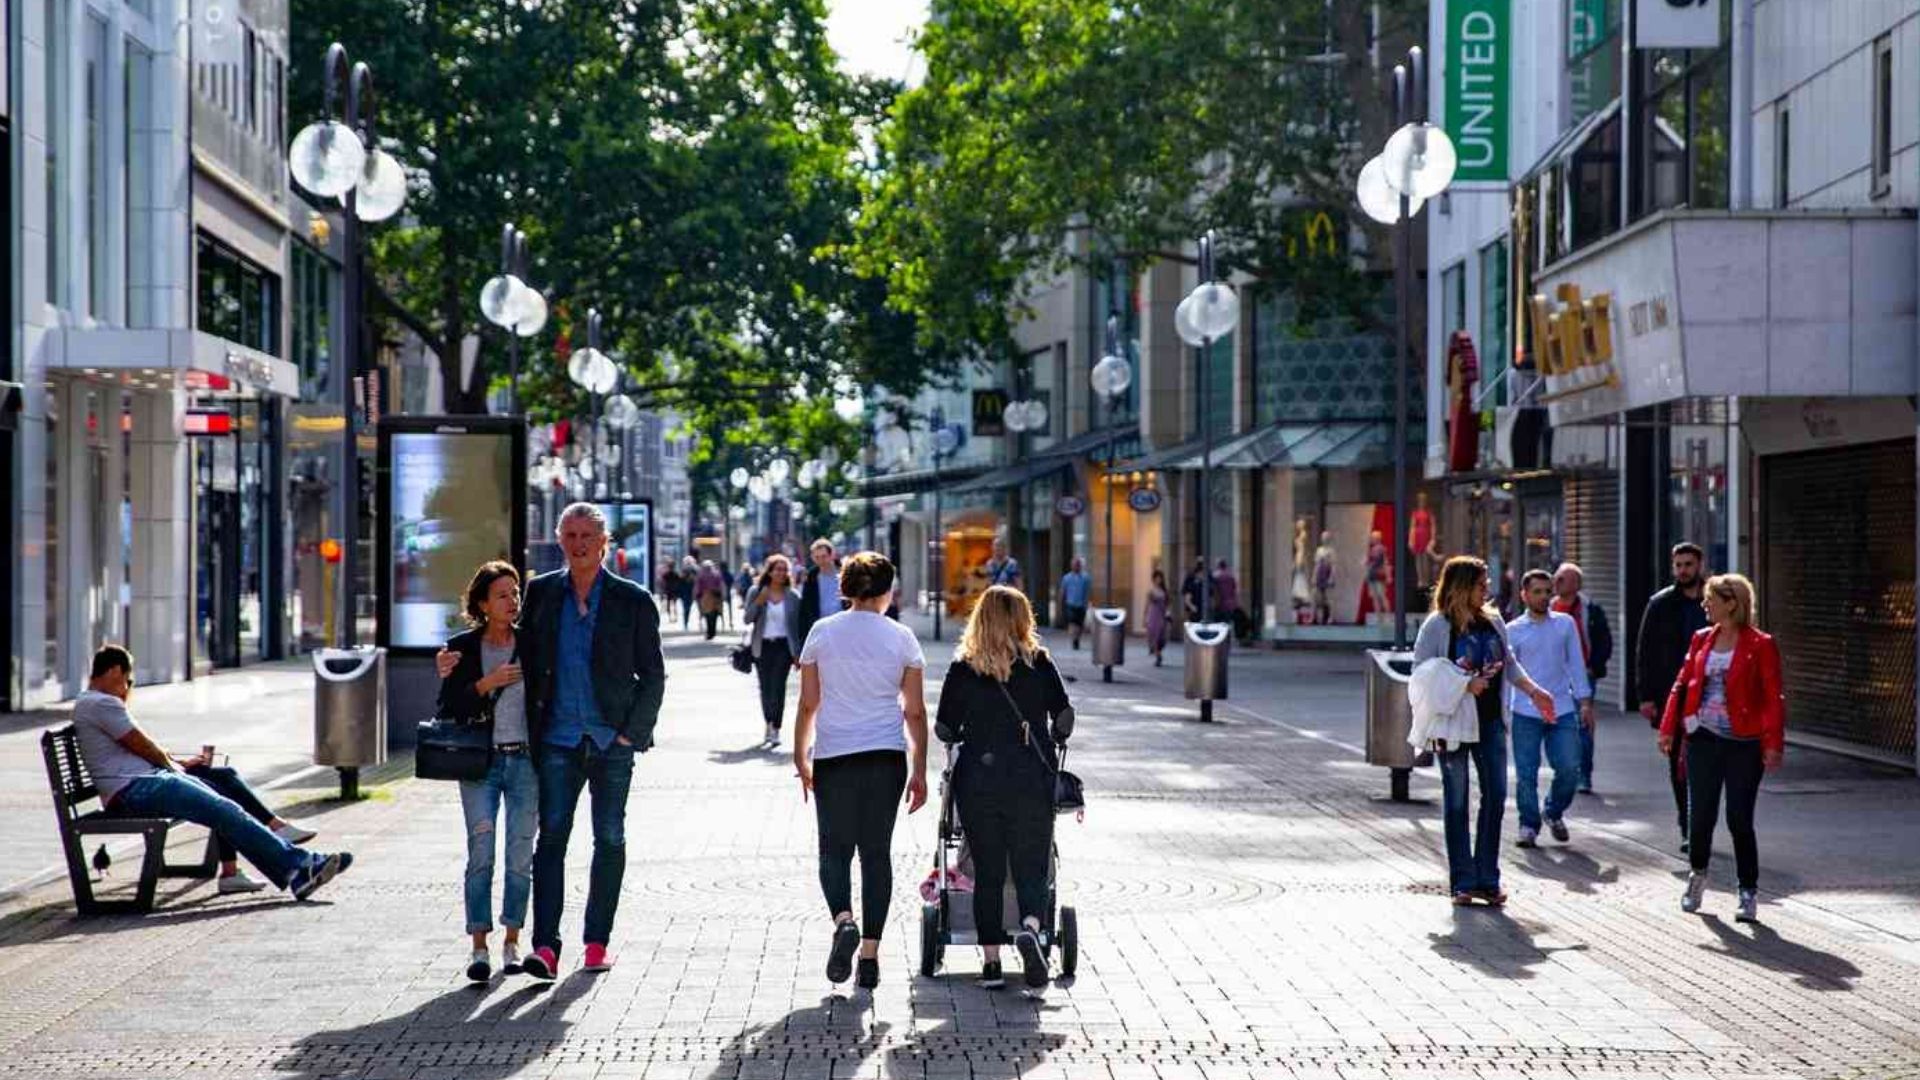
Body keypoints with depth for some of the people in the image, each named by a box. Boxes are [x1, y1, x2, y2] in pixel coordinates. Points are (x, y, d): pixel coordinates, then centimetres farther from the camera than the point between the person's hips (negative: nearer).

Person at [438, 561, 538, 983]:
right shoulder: (463, 647, 2)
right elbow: (447, 709, -2)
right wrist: (486, 683, -13)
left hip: (525, 761, 1)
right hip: (480, 763, -1)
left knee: (520, 857, 3)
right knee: (480, 856, -6)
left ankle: (512, 943, 14)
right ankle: (479, 946, -1)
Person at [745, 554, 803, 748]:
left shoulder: (792, 597, 3)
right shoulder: (756, 592, 4)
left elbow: (797, 626, 5)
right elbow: (748, 619, 1)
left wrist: (797, 653, 2)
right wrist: (759, 601, -14)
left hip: (783, 646, -2)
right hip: (762, 646, 2)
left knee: (778, 686, -13)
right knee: (765, 688, 8)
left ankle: (775, 731, -14)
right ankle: (769, 725, 25)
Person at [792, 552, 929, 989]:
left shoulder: (822, 632, 1)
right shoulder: (901, 638, 1)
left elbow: (808, 705, 1)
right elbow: (915, 712, 1)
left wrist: (801, 758, 12)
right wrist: (919, 772, 7)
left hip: (833, 756, 0)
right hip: (887, 756, 1)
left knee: (834, 849, 10)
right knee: (877, 852, 8)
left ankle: (843, 919, -18)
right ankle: (870, 954, 6)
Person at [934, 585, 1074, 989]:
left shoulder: (962, 669, 1)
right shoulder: (1039, 663, 1)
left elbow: (944, 729, 2)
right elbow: (1064, 716, -1)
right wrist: (1052, 744, 19)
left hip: (977, 778, 1)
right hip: (1031, 779, -1)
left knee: (987, 872, 9)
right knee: (1031, 868, 5)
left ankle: (991, 961, 9)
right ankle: (1030, 927, -23)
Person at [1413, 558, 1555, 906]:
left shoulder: (1493, 622, 10)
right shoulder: (1437, 626, -7)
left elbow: (1509, 663, 21)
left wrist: (1534, 691, 12)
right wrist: (1463, 686, -19)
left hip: (1490, 720, 5)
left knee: (1496, 795, 1)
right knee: (1457, 802, 2)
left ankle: (1487, 878, 9)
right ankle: (1462, 883, 7)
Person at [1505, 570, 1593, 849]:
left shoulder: (1565, 624, 7)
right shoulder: (1513, 630, 2)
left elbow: (1575, 663, 10)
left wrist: (1585, 701, 6)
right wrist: (1502, 710, 0)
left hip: (1563, 710, 2)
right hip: (1526, 713, -1)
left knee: (1569, 769, -2)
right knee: (1526, 773, -2)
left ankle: (1555, 813, 23)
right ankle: (1529, 825, 12)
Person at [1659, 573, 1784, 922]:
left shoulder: (1760, 645, -5)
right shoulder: (1701, 639, 9)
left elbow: (1773, 697, -9)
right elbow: (1682, 684, 12)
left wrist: (1773, 744, -16)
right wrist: (1669, 728, 5)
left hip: (1743, 743, -4)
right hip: (1703, 739, 4)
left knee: (1739, 819, -2)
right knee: (1701, 814, 6)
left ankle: (1749, 893, 11)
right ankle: (1698, 873, 31)